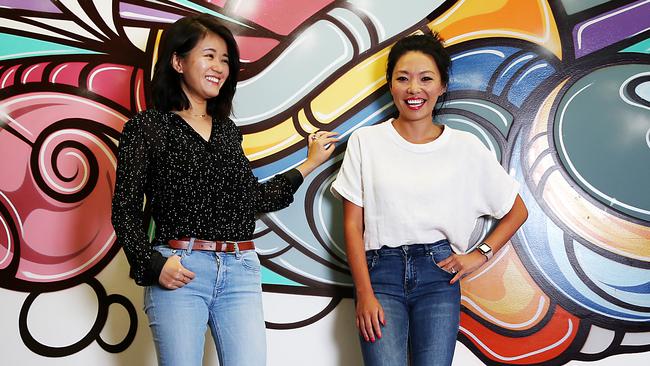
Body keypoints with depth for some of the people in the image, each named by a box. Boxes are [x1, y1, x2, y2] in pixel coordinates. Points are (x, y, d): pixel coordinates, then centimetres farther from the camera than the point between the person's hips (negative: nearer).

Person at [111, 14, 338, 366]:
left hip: (240, 272, 4)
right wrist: (152, 264, -15)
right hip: (177, 271, -4)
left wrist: (309, 163, 25)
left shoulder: (227, 130, 17)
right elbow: (125, 208, -1)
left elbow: (253, 198, 19)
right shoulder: (147, 127, 2)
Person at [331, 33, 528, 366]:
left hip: (438, 274, 1)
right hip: (380, 271, -1)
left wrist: (479, 254, 2)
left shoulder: (466, 148, 5)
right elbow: (352, 225, 1)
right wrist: (364, 294, -6)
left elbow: (517, 211, 14)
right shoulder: (365, 141, 3)